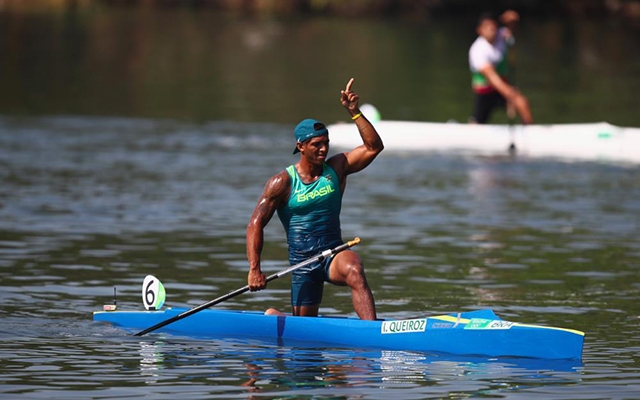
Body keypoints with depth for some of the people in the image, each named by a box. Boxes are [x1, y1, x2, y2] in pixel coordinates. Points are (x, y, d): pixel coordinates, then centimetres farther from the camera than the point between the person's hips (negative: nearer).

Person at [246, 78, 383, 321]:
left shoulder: (336, 168, 2)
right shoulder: (282, 182, -7)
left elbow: (373, 147, -9)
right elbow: (256, 224, -9)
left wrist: (354, 113, -19)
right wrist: (254, 269, -19)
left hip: (333, 255, 1)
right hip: (302, 262, -1)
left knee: (354, 270, -36)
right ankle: (273, 316, 41)